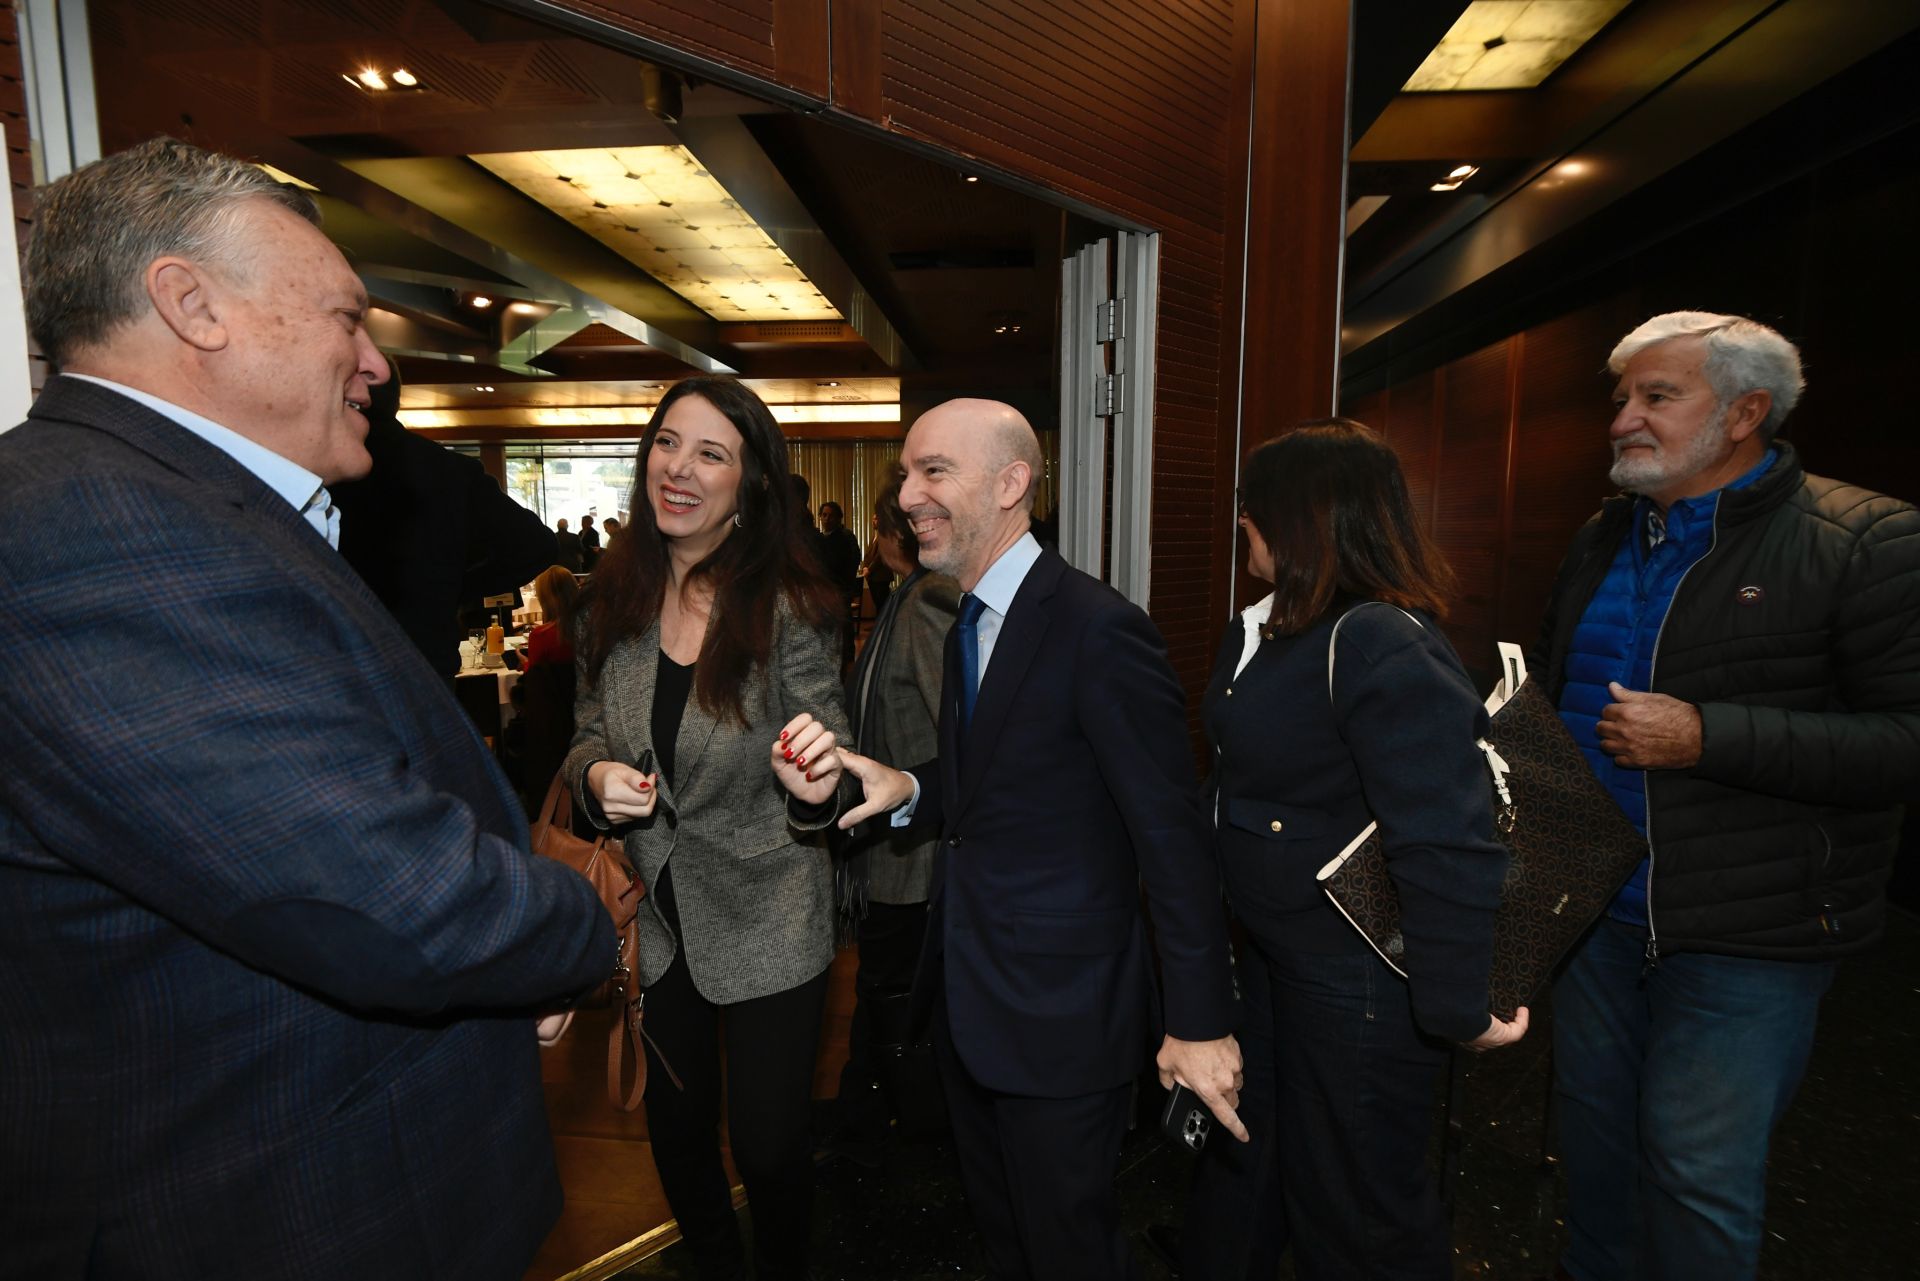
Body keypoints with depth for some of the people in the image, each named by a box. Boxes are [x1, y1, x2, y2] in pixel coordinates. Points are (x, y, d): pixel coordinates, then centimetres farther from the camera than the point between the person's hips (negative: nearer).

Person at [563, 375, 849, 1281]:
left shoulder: (789, 609, -17)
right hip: (654, 913, 4)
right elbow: (589, 733, 8)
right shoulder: (612, 598, -4)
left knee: (769, 1142, 9)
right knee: (676, 1127, 22)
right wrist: (597, 774, -14)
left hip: (765, 925, -4)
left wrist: (817, 782, -36)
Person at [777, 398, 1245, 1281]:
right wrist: (905, 789, -7)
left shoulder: (1098, 628, -22)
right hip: (965, 995, 8)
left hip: (1058, 1008, -8)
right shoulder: (970, 623, 7)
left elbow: (1172, 837, -21)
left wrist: (1200, 1022, -17)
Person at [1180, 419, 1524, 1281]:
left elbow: (1449, 843, -30)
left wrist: (1459, 1009, -23)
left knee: (1355, 1210, 15)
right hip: (1272, 954, 9)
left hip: (1358, 985, -9)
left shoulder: (1381, 645, -27)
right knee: (1240, 1158, 27)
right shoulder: (1263, 633, 4)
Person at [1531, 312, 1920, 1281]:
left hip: (1749, 936, -6)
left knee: (1699, 1168, 7)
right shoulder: (1601, 542, 8)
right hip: (1599, 905, 6)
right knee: (1594, 1122, 21)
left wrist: (1706, 736, -25)